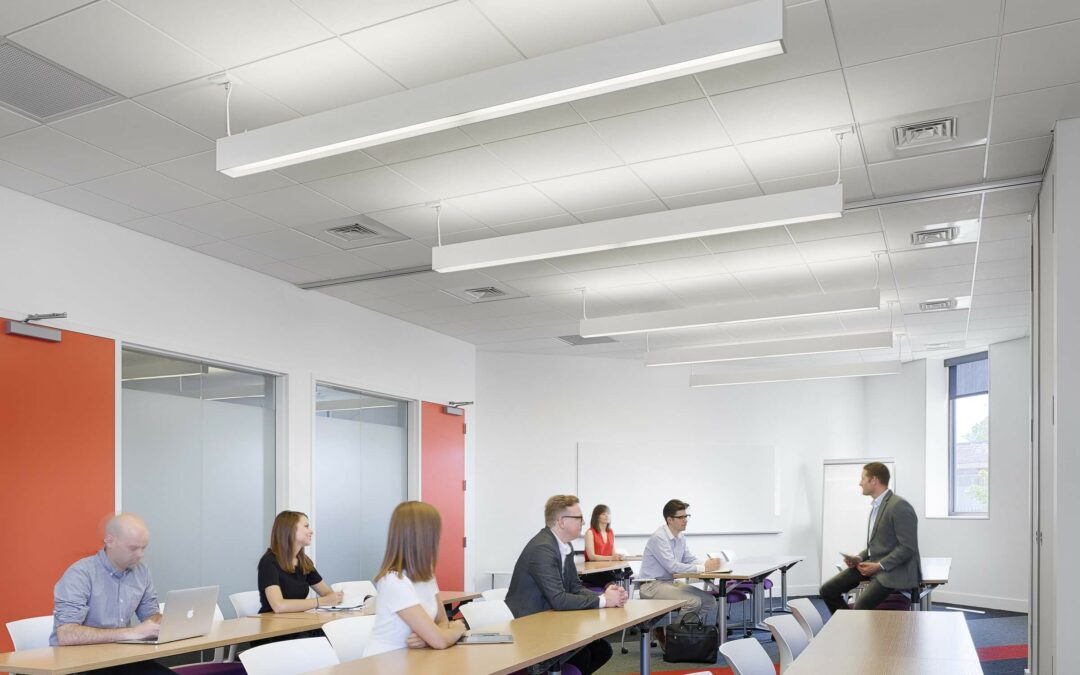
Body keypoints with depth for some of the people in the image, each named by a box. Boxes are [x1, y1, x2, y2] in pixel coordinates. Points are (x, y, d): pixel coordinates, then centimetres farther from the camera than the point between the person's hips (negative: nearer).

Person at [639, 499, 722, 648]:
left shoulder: (680, 537, 8)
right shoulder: (659, 537, -20)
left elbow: (690, 558, 13)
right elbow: (673, 566, -26)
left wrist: (707, 563, -8)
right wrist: (703, 568, -26)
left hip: (670, 582, 9)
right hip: (653, 585, -9)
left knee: (709, 600, -3)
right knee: (693, 601, -25)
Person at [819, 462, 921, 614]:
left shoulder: (899, 506, -16)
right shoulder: (877, 505, 15)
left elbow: (908, 547, -18)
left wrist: (879, 566, -20)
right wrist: (859, 558, 5)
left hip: (894, 570, -9)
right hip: (874, 564, 9)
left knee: (861, 607, -30)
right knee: (828, 590, -3)